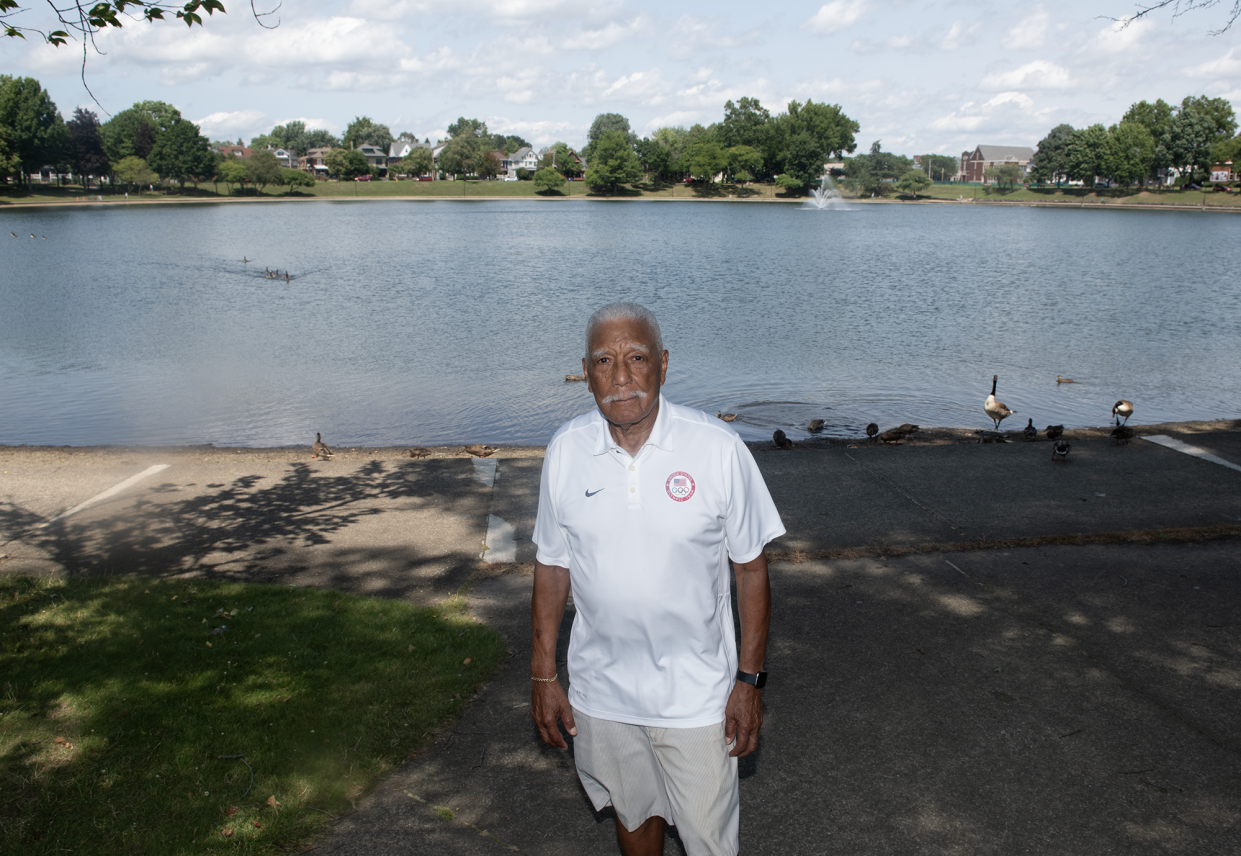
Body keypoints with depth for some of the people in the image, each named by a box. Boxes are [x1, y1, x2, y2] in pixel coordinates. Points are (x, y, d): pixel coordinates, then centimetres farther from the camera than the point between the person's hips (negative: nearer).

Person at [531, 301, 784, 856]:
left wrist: (749, 680, -8)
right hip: (601, 692, 3)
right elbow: (551, 567, 2)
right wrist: (543, 675, 3)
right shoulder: (565, 452, -7)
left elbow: (752, 570, -8)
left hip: (697, 696, -2)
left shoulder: (718, 449, -15)